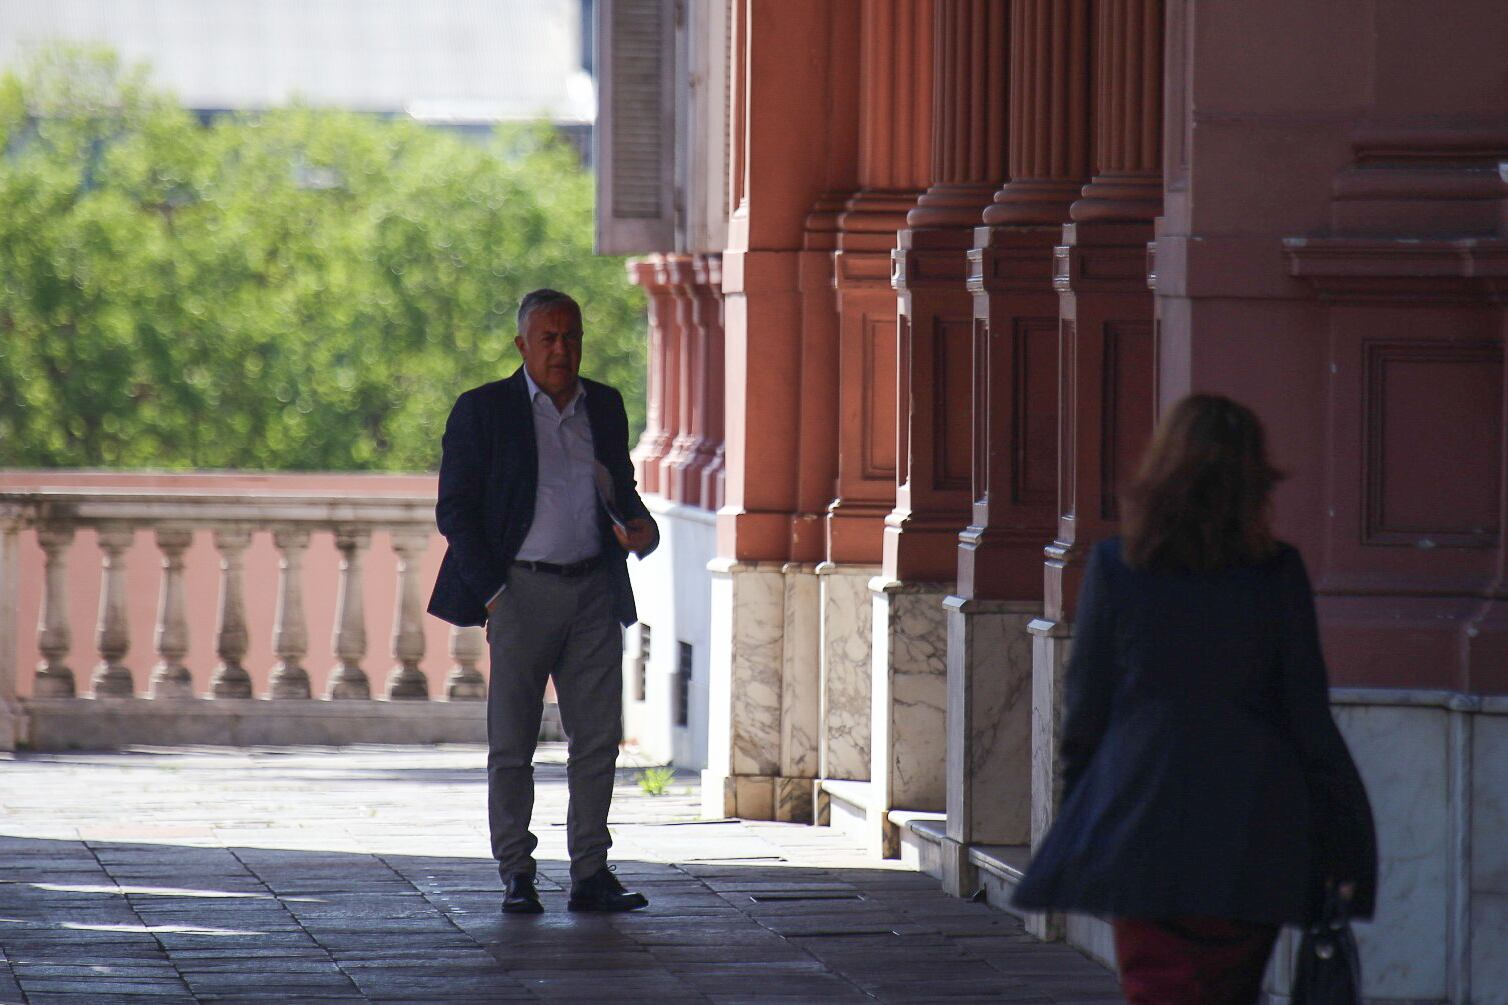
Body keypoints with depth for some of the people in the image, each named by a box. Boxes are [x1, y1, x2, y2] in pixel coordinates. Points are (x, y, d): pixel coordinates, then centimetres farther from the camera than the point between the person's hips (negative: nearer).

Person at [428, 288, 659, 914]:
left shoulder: (604, 406, 12)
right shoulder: (483, 410, -1)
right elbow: (454, 509, -3)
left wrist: (637, 524, 0)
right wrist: (492, 593, -10)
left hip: (594, 591, 4)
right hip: (522, 588, -4)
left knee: (598, 739, 1)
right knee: (511, 741, 0)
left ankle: (590, 874, 5)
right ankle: (516, 877, 6)